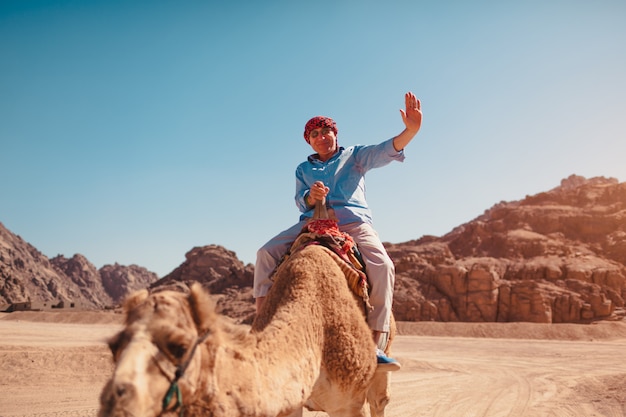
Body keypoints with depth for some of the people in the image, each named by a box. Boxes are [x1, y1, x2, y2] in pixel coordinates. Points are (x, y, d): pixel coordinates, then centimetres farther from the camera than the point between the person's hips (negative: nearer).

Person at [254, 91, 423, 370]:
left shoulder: (354, 156, 15)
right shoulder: (303, 169, 21)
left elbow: (384, 151, -3)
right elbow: (300, 201, 8)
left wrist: (410, 130, -23)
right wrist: (311, 196, -18)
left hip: (353, 222, -2)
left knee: (382, 266, -30)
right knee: (266, 253, -17)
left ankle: (376, 345, -29)